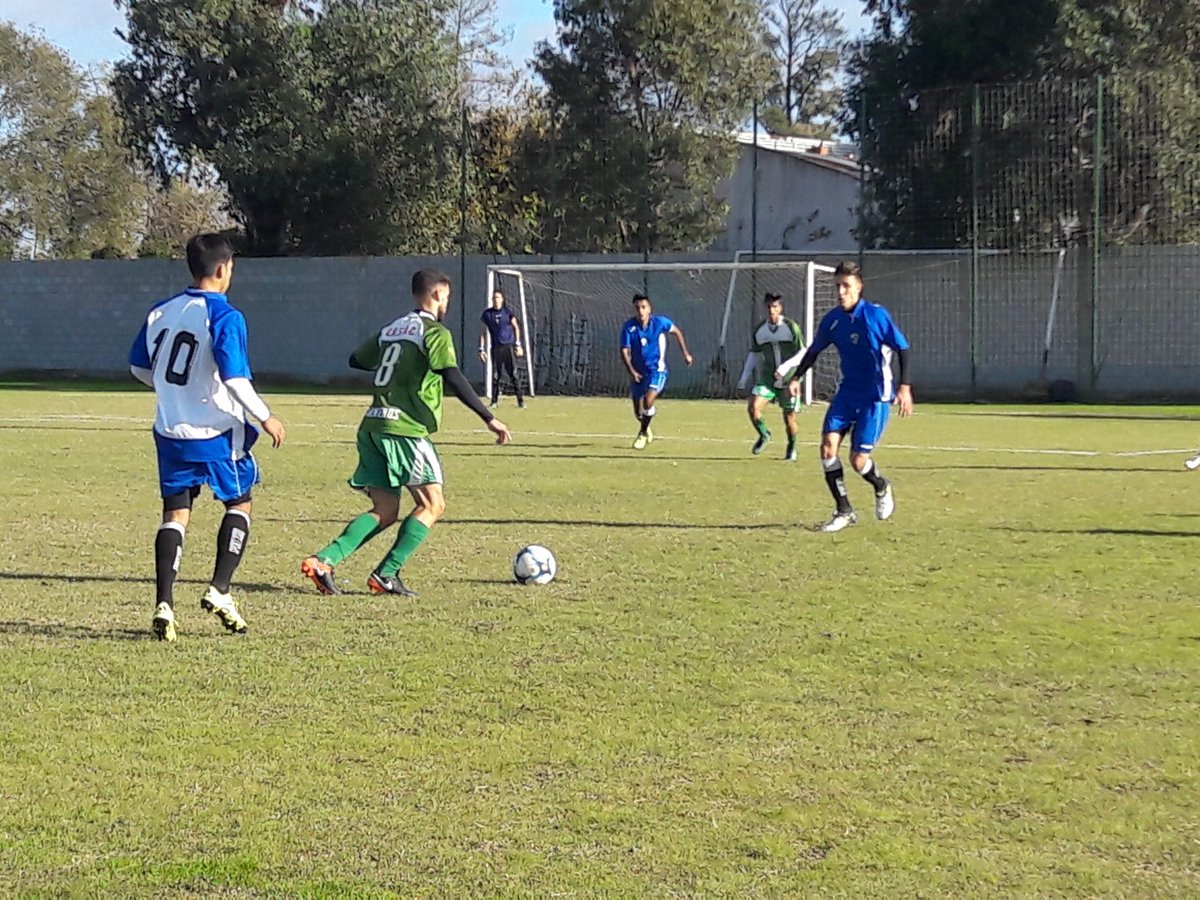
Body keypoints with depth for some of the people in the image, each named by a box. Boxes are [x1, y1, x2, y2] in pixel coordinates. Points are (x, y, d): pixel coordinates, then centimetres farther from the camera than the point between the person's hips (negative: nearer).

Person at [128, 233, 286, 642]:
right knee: (239, 503, 15)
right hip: (217, 433, -5)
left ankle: (164, 604, -6)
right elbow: (235, 378, -21)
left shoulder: (161, 311, 5)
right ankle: (219, 590, 6)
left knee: (175, 513, 7)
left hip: (170, 431, 5)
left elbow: (139, 368, 12)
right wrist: (266, 418, -9)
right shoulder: (224, 317, -15)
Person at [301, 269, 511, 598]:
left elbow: (356, 360, 31)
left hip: (372, 426, 8)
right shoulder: (435, 333, -3)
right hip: (405, 429, -8)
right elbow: (453, 377, -17)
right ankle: (385, 575, -6)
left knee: (385, 511, 10)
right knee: (432, 505, 1)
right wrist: (489, 419, -18)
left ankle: (322, 561, -6)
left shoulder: (390, 330, 19)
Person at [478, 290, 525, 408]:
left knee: (514, 374, -5)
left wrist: (517, 344, -2)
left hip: (509, 346, -1)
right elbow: (483, 332, 9)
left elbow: (516, 327, 6)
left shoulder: (507, 311, 4)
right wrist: (481, 349, 4)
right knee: (495, 375, 1)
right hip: (496, 347, 1)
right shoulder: (487, 314, 6)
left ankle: (520, 400, -3)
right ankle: (494, 401, 7)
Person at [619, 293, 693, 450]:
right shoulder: (628, 327, -11)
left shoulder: (660, 322, -10)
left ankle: (643, 434, -3)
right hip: (638, 373, 2)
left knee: (648, 401, -25)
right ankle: (646, 428, 42)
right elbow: (624, 350, -12)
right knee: (638, 412, 6)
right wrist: (631, 371, -25)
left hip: (657, 370, -2)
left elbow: (677, 332, 8)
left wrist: (685, 353, 11)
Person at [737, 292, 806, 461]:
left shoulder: (791, 327, -9)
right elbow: (753, 354, 13)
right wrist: (744, 377, 7)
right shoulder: (759, 330, 2)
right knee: (753, 406, -17)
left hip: (788, 379, -3)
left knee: (789, 416, 2)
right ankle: (764, 435, 11)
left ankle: (792, 448, 28)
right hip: (767, 378, 3)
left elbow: (802, 353, -8)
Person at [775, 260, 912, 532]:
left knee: (858, 460, -7)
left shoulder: (876, 315, -16)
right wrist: (795, 377, 5)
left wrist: (904, 386, -18)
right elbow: (814, 351, 15)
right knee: (828, 444, -13)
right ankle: (844, 511, 0)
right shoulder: (832, 319, -1)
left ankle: (881, 487, 29)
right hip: (847, 392, 5)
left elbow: (902, 348, -11)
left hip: (875, 396, -5)